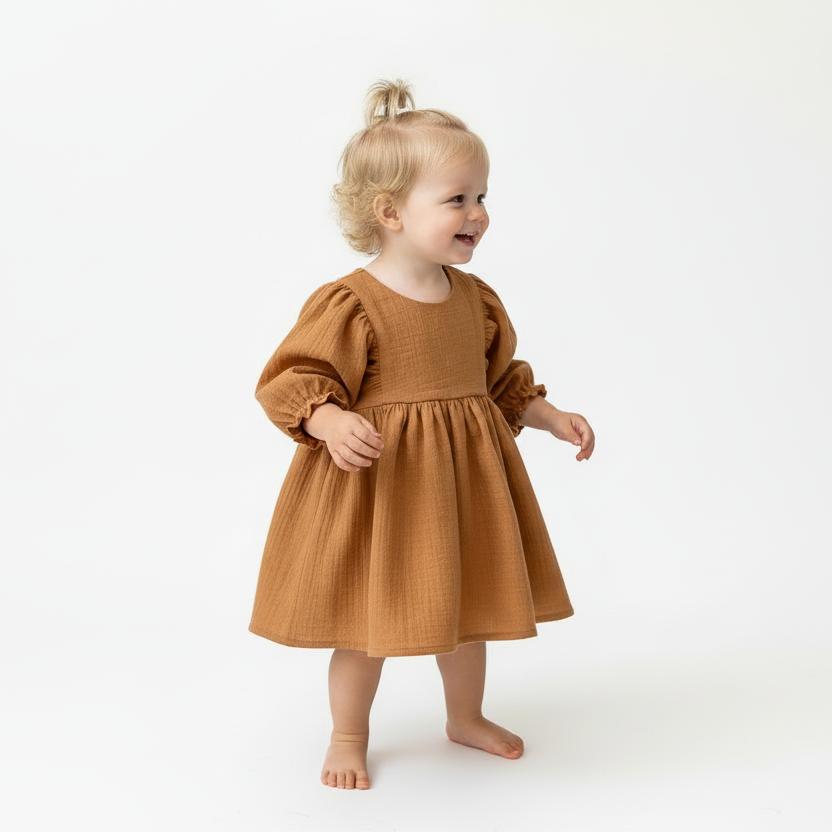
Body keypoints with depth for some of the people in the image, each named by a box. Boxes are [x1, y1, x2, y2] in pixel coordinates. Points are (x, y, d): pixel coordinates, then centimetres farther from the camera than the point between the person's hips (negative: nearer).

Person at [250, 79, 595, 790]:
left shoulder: (477, 300, 3)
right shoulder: (349, 304, -17)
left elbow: (502, 380, 16)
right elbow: (296, 382, -17)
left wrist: (551, 417, 9)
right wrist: (332, 423, -34)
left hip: (462, 479, 6)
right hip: (376, 482, -6)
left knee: (466, 605, 19)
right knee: (368, 619, 7)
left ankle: (466, 717, 43)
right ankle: (349, 737, 30)